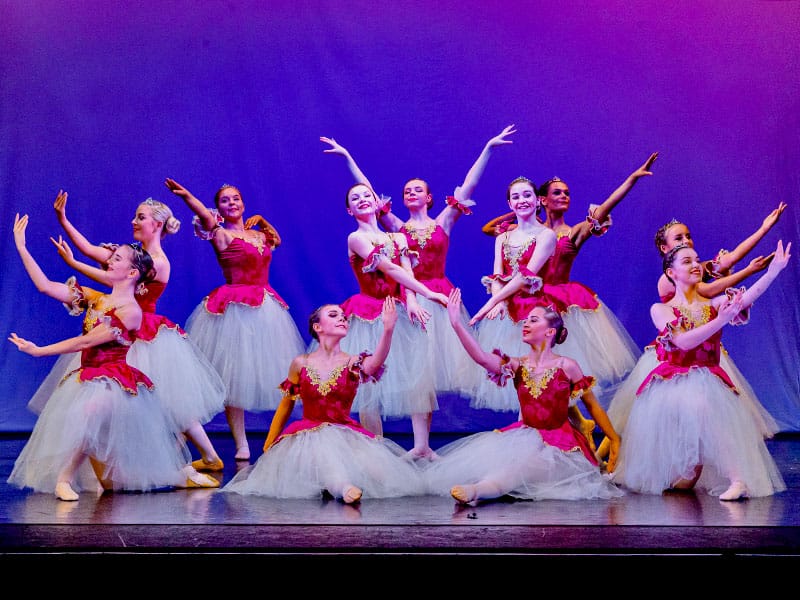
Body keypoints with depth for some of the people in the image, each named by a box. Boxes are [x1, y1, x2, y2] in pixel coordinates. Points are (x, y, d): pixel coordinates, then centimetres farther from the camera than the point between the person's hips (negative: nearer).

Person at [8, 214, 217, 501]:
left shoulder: (131, 311, -13)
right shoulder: (96, 299, 7)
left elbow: (85, 342, -16)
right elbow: (45, 286, 4)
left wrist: (38, 350, -16)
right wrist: (21, 247, 0)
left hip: (112, 382, -7)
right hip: (87, 379, 7)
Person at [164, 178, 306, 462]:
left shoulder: (258, 234, 14)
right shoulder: (221, 235, -4)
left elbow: (276, 238, 36)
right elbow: (206, 218, -25)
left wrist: (261, 221, 18)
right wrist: (186, 196, -43)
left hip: (266, 309, 6)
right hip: (235, 310, -6)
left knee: (268, 373, 6)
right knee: (235, 376, -5)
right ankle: (241, 444, -1)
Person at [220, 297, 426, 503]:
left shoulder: (353, 363, 0)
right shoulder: (301, 364, 3)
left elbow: (375, 363, -26)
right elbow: (286, 405, 14)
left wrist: (388, 329, -43)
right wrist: (268, 447, 16)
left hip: (346, 436, 1)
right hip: (308, 435, -1)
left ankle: (335, 483, -10)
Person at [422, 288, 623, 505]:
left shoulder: (567, 366, -5)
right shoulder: (518, 365, 2)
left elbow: (593, 406, 3)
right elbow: (482, 358, -16)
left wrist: (615, 441, 1)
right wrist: (456, 324, -27)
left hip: (560, 443, -6)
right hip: (524, 437, 6)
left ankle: (478, 489, -50)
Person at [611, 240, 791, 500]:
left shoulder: (715, 305, 9)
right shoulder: (660, 310, 3)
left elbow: (746, 298, -13)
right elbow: (684, 341, -15)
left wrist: (774, 269, -26)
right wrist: (721, 320, -24)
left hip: (707, 383, 0)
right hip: (671, 385, 0)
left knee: (704, 407, -30)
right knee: (670, 409, -29)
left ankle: (737, 479, -34)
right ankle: (681, 477, -9)